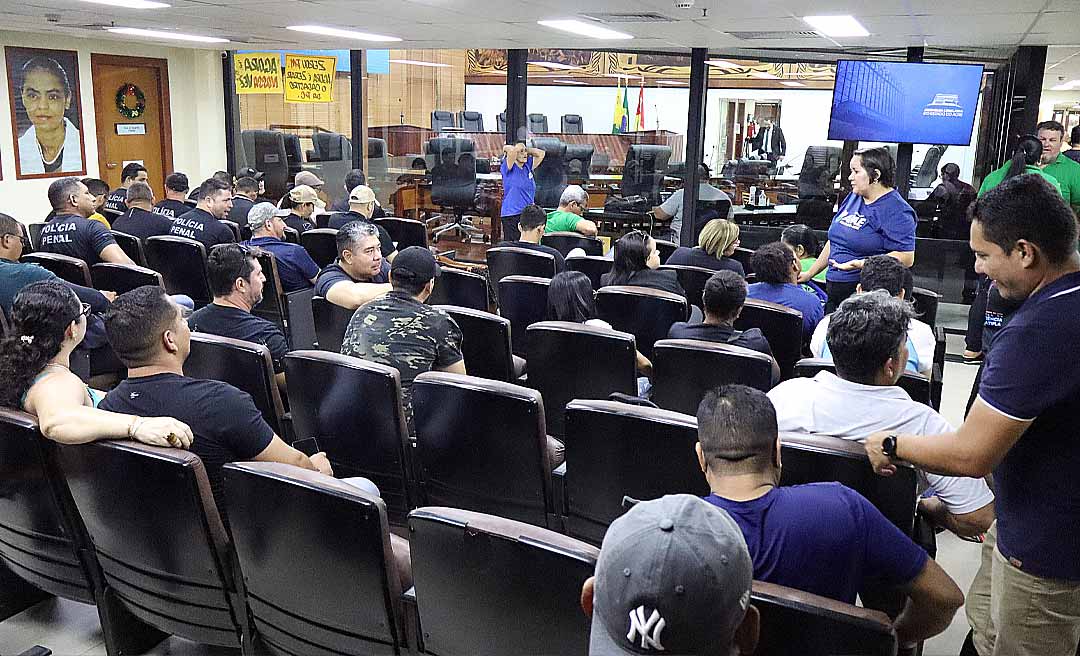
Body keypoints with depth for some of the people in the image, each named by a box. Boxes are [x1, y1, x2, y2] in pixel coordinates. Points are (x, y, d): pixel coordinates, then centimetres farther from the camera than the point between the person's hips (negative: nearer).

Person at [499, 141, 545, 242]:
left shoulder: (528, 167, 14)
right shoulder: (508, 168, -4)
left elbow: (541, 153, 17)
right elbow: (513, 151, -21)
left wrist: (526, 150, 11)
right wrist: (507, 148, 0)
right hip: (512, 215, -6)